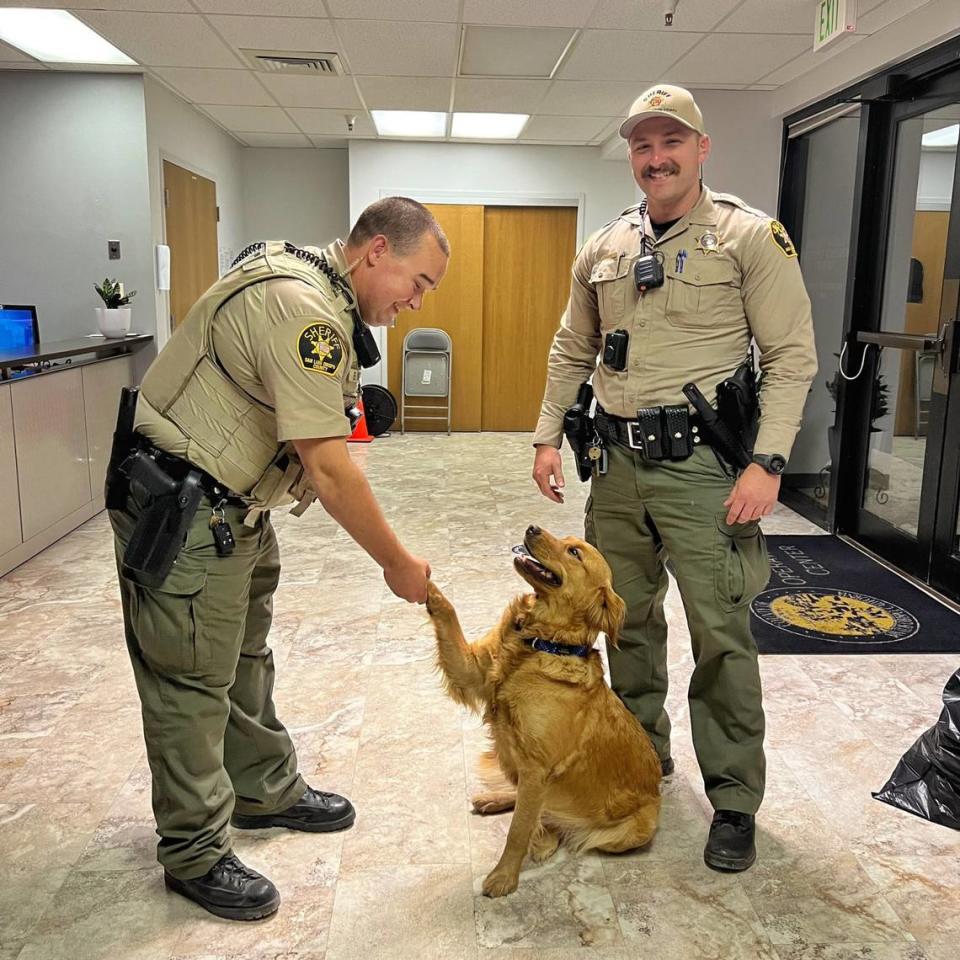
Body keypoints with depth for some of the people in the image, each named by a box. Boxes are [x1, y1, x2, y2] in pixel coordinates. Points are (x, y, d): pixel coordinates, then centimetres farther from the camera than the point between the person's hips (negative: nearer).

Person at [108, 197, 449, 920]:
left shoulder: (311, 288, 9)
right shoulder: (302, 307, -25)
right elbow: (328, 467, -26)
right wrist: (397, 563, -17)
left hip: (234, 508, 11)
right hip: (181, 510, -11)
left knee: (245, 658, 20)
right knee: (192, 678, 1)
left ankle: (267, 792, 36)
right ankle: (196, 855, 16)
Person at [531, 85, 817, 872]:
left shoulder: (751, 236, -4)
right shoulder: (604, 249, 12)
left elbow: (792, 356, -8)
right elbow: (571, 352, 18)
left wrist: (768, 462, -16)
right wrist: (549, 436, 10)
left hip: (701, 463, -5)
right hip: (617, 462, 6)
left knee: (721, 636, -1)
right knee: (628, 618, 16)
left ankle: (735, 802, 15)